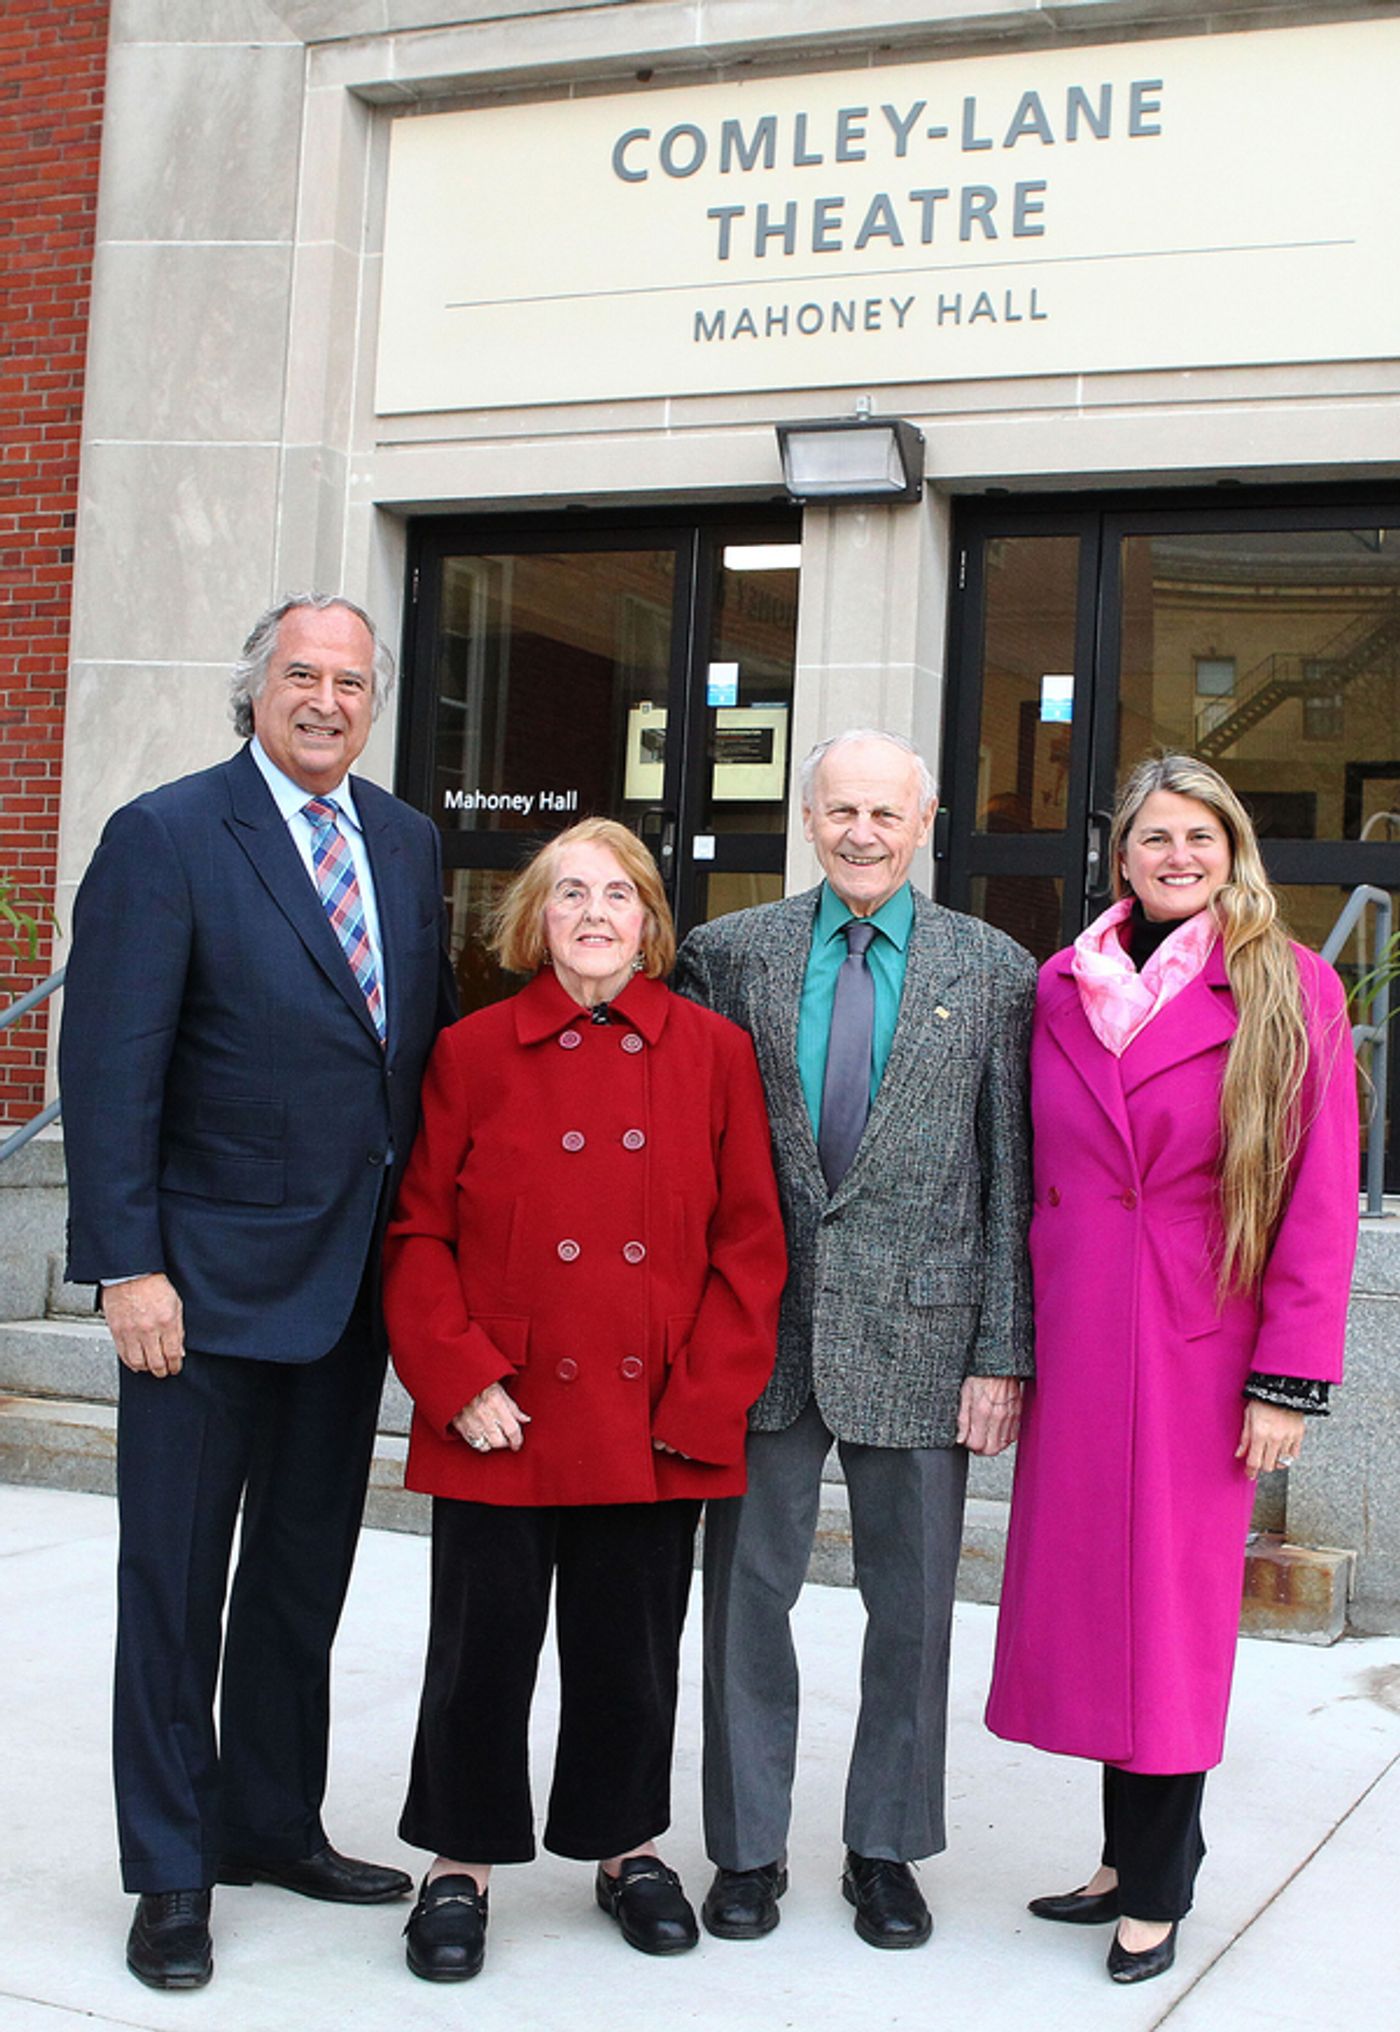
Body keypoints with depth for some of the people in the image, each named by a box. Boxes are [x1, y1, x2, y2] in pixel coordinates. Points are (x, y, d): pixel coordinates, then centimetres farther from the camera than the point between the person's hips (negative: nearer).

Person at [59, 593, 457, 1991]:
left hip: (354, 1276, 6)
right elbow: (110, 1070, -13)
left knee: (306, 1572, 17)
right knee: (176, 1581, 6)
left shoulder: (408, 842, 9)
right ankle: (171, 1873, 21)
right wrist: (128, 1263, -17)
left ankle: (273, 1823, 34)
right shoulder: (164, 837, -9)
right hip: (209, 1279, -6)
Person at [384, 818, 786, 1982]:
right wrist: (460, 1379, -9)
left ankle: (627, 1847, 33)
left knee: (633, 1650, 12)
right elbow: (418, 1232, 1)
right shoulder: (474, 1052, 1)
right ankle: (461, 1865, 25)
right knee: (484, 1645, 7)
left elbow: (751, 1239, 1)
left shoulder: (713, 1053, 2)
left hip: (654, 1425, 1)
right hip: (503, 1422, -1)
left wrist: (704, 1398, -6)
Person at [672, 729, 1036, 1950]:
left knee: (913, 1604, 9)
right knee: (748, 1591, 9)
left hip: (920, 1333, -1)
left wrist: (1004, 1350, -4)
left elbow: (1011, 1177, 0)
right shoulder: (733, 954, 4)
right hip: (763, 1330, 1)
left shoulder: (995, 972, 1)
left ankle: (886, 1850, 27)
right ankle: (749, 1848, 26)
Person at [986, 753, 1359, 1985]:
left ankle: (1157, 1890, 18)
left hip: (1200, 1341, -3)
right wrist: (1014, 1340, 4)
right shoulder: (1062, 987, 8)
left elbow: (1322, 1195, -5)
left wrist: (1291, 1376, -10)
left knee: (1175, 1604, 3)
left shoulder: (1294, 990, -3)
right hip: (1073, 1331, 4)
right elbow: (1035, 1174, 11)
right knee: (1090, 1588, 8)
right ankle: (1130, 1856, 24)